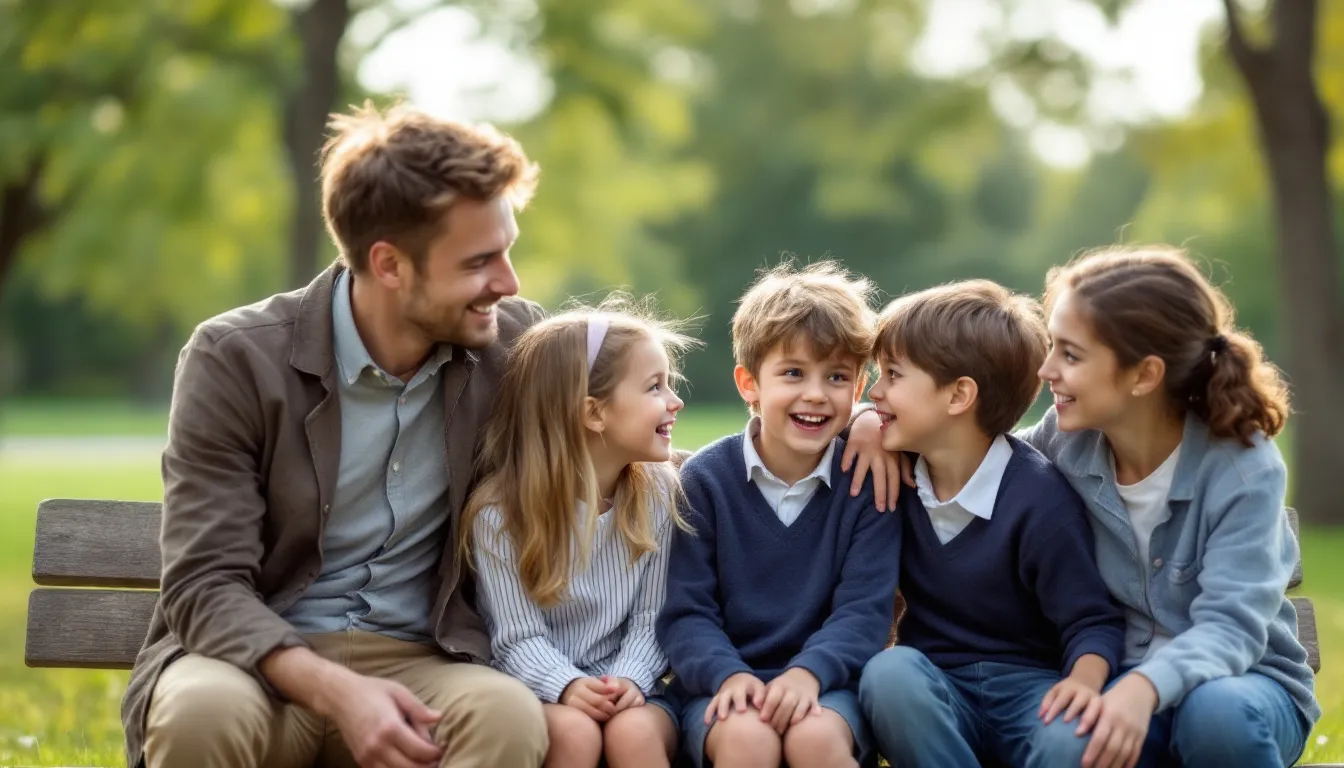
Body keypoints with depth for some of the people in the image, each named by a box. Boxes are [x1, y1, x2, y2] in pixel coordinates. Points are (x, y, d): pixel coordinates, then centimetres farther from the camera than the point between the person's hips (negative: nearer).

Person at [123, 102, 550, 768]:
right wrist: (334, 690, -30)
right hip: (263, 657, -2)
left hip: (416, 660, 2)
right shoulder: (235, 360, -9)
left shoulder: (512, 344, 1)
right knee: (204, 710, -38)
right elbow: (204, 585, -13)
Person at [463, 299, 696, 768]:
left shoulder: (657, 493, 1)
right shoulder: (501, 509, -10)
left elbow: (650, 618, 1)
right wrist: (567, 686, -29)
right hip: (540, 689, -2)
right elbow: (518, 638, -10)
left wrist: (629, 679, -19)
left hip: (627, 686, 2)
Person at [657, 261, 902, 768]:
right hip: (725, 685, 0)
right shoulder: (703, 478, 0)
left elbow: (863, 610, -6)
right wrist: (728, 674, -21)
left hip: (826, 682, 0)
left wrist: (808, 672, -23)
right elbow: (685, 612, -2)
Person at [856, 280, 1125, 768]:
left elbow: (1092, 621, -10)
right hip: (934, 691, 4)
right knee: (888, 671, -33)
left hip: (1029, 688, -4)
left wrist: (1085, 680, -32)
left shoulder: (1041, 500, -13)